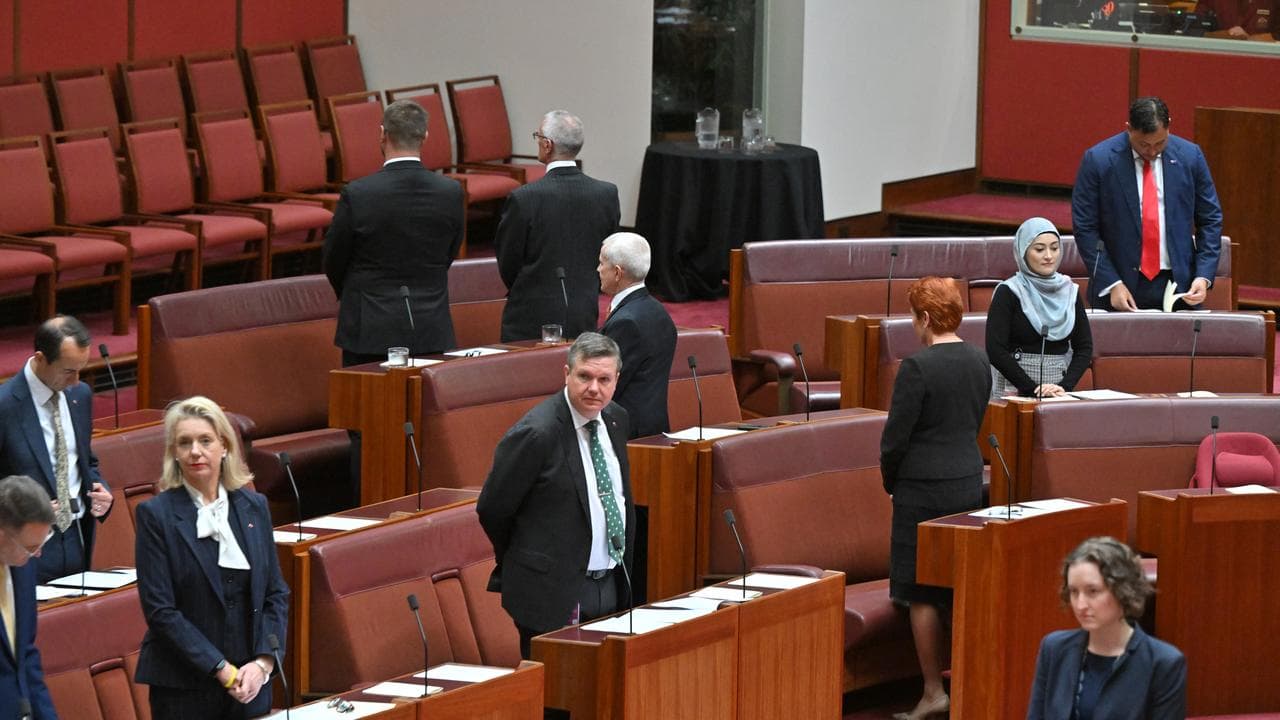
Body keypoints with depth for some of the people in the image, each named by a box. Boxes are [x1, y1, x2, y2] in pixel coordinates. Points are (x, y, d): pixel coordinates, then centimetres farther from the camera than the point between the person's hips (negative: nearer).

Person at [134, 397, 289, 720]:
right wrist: (221, 670, -14)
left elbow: (276, 593, 9)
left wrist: (263, 662, -6)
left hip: (250, 681, 3)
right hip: (183, 687, -3)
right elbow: (159, 610, -10)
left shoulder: (253, 506, 7)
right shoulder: (156, 514, -5)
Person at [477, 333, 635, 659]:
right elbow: (492, 509, -10)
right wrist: (526, 565, 4)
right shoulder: (536, 433, -18)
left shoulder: (615, 419, 6)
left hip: (610, 585, 7)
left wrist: (624, 567, 16)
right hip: (555, 593, -7)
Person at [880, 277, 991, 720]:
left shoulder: (918, 367, -17)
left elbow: (896, 435, -13)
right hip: (969, 480, 7)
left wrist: (890, 480, 4)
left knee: (921, 594, 0)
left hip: (923, 488, -7)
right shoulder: (978, 362, 5)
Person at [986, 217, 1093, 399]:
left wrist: (1065, 386, -6)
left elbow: (1085, 347, 9)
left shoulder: (1070, 291, 11)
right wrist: (1033, 388, -13)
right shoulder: (1009, 293, -2)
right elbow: (995, 350, -9)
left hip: (1061, 395, 3)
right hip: (1015, 393, -3)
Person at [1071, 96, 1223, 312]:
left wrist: (1204, 276, -4)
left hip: (1178, 286, 2)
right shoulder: (1098, 160, -6)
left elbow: (1210, 220, 8)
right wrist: (1111, 283, -11)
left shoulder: (1190, 157, 1)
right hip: (1122, 287, -2)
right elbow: (1085, 228, -4)